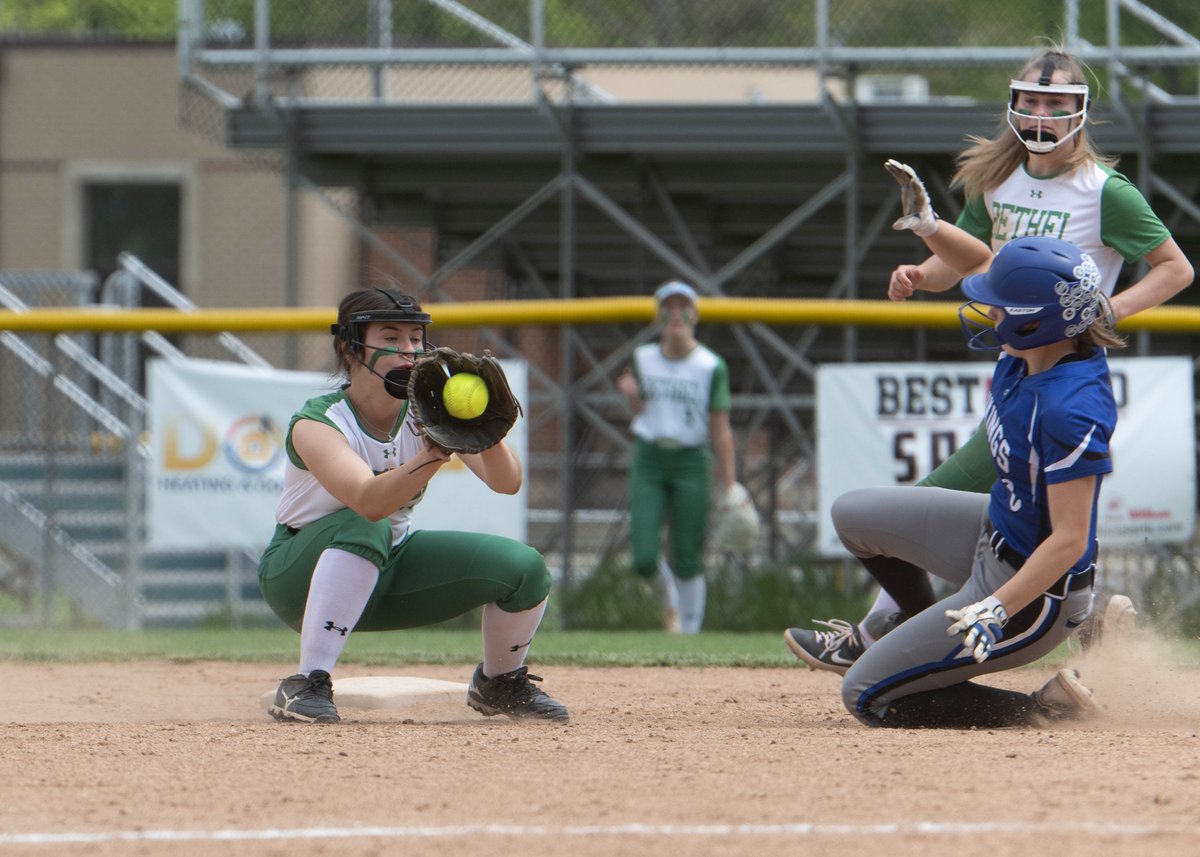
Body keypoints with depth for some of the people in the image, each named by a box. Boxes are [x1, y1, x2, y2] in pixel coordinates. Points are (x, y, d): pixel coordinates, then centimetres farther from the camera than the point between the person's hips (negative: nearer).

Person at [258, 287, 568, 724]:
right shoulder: (316, 423, -24)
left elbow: (506, 482, -22)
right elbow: (369, 500, -42)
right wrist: (436, 453, -57)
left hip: (389, 566, 5)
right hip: (298, 575, -5)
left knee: (522, 567, -14)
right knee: (365, 529, -38)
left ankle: (500, 683, 15)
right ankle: (305, 687, -33)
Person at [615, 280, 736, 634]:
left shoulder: (712, 366, -3)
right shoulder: (643, 359, 7)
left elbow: (721, 430, -3)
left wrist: (727, 487, -6)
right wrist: (632, 395, -7)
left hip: (691, 462, -2)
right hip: (649, 461, 2)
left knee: (688, 561, -3)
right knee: (644, 559, -6)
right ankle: (667, 593, 27)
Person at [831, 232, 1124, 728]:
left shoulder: (1071, 411, -34)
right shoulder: (1026, 353, -10)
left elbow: (1070, 541, -31)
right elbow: (982, 261, 11)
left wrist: (996, 610, -35)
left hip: (1034, 593, -9)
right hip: (993, 535, 9)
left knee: (866, 696, -3)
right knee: (853, 515, 22)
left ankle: (1048, 707, -2)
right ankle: (920, 628, 43)